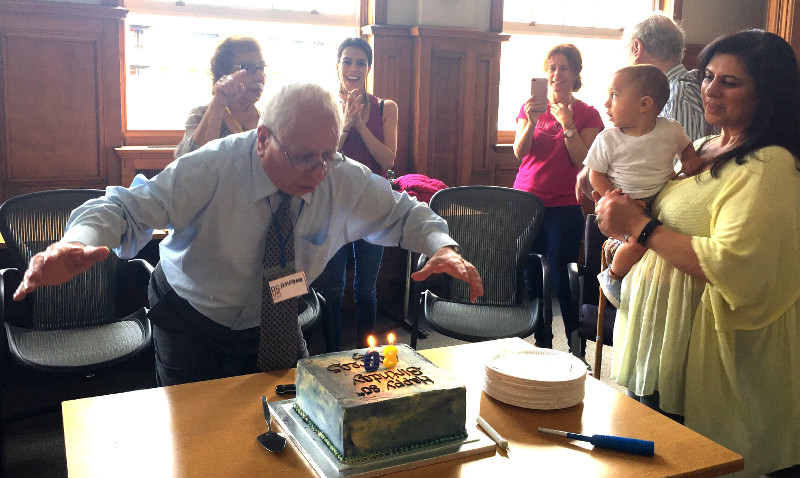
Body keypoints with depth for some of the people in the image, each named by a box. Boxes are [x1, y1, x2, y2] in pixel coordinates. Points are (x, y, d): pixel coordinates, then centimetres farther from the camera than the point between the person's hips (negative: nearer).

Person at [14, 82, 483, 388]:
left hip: (272, 324, 3)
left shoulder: (345, 180, -18)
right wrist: (80, 240, -51)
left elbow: (404, 213, -5)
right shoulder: (213, 168, -27)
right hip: (192, 319, -3)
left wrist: (440, 245, -27)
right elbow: (131, 207, -29)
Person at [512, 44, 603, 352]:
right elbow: (519, 153, -1)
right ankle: (542, 344, 20)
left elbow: (583, 160, -6)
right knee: (531, 277, 5)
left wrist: (568, 124, -16)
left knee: (561, 279, -5)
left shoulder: (587, 114, 3)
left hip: (565, 206, -3)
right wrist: (531, 121, -17)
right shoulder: (531, 107, 10)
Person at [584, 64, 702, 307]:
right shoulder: (607, 139, -8)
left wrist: (689, 160, -4)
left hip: (664, 198, 4)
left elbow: (685, 147, 19)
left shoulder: (670, 129, -2)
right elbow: (596, 174, -4)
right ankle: (613, 276, 0)